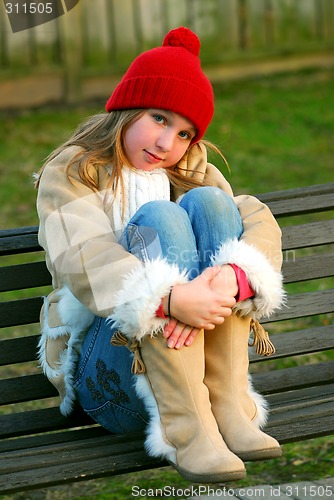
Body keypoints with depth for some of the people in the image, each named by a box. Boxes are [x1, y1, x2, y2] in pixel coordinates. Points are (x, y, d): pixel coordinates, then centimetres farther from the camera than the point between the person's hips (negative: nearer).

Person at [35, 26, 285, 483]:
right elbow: (84, 260, -18)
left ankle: (229, 405, -26)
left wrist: (231, 277, -30)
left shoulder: (193, 173, 15)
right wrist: (169, 299, -37)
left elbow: (260, 222, -6)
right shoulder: (70, 175, 3)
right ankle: (186, 427, -36)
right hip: (106, 364, -3)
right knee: (157, 218, -25)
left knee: (207, 202, -16)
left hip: (191, 356, 4)